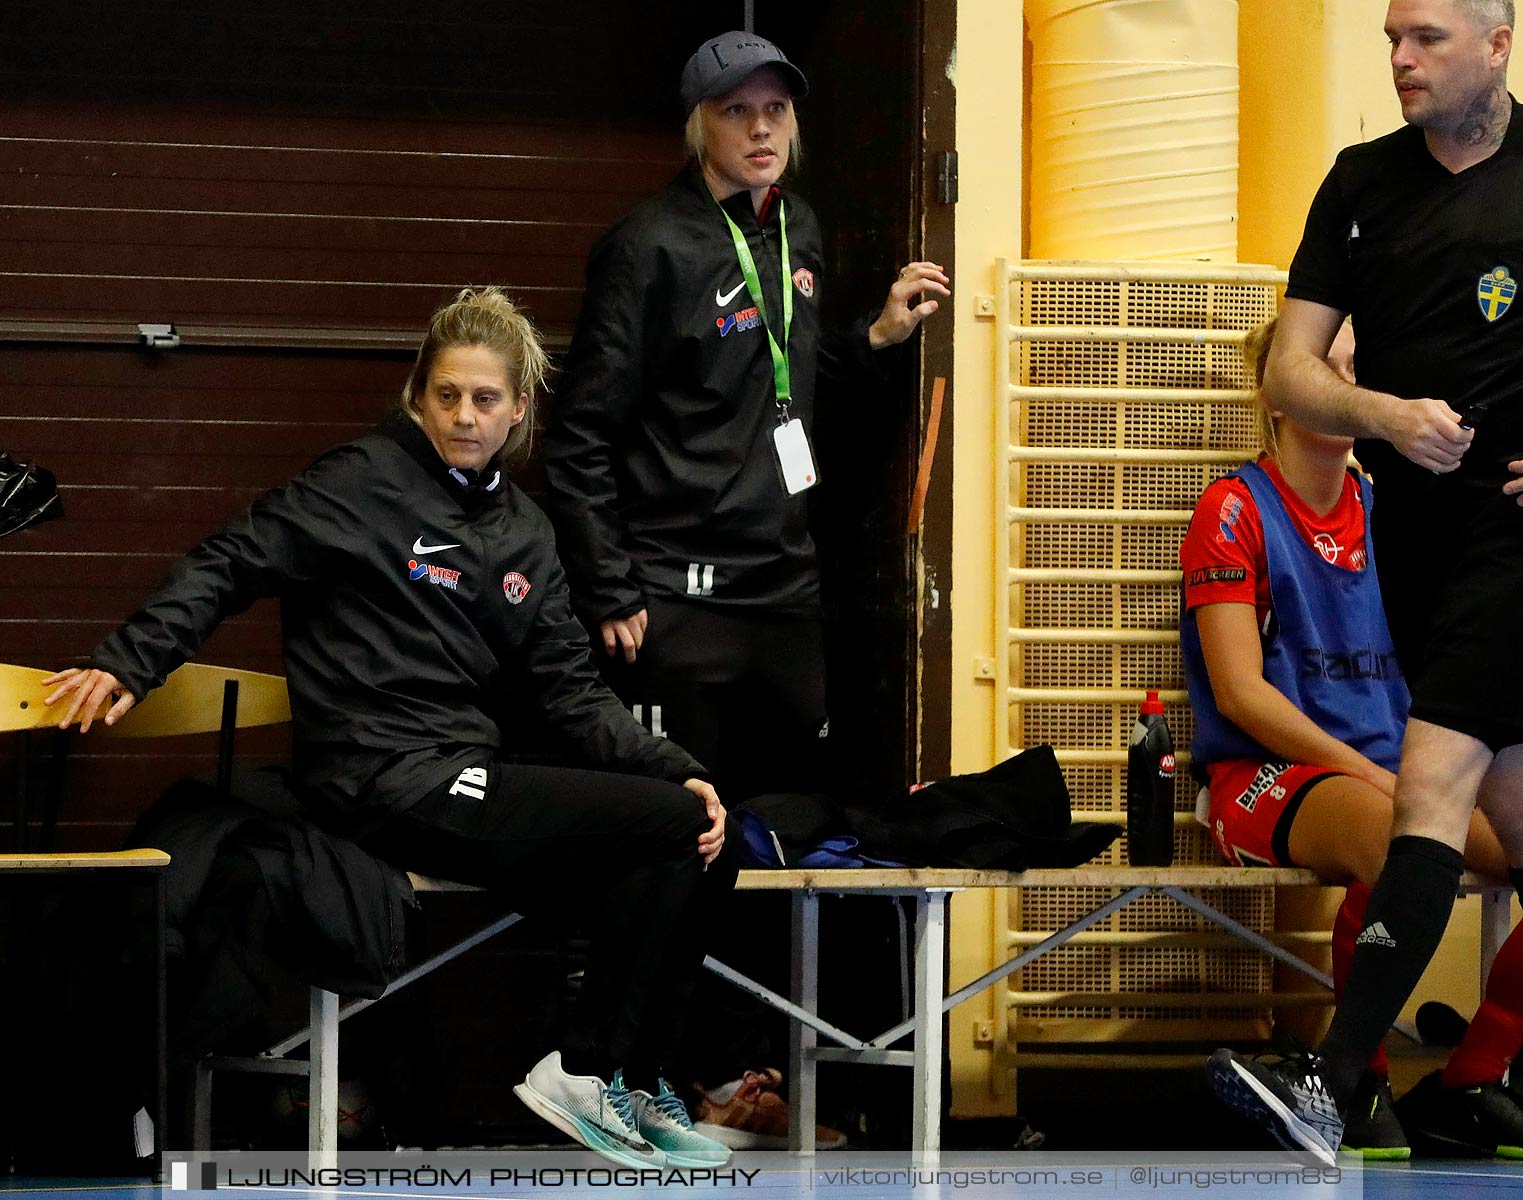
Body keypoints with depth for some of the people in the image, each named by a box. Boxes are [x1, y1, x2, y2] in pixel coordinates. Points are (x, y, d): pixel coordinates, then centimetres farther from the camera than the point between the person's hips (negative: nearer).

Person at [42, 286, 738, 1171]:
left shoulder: (524, 532, 17)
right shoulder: (370, 482, -3)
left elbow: (569, 689, 13)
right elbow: (232, 565, -7)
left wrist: (673, 768, -1)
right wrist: (129, 665, -19)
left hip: (466, 783, 7)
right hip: (387, 787, -7)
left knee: (699, 864, -7)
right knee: (673, 825, -17)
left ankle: (625, 1082, 5)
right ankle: (589, 1076, -7)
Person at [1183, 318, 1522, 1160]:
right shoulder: (1237, 510, -1)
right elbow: (1240, 693, -9)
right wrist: (1370, 777, -17)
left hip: (1391, 777, 6)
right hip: (1262, 776, -6)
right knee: (1398, 837, -39)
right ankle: (1361, 1083, -19)